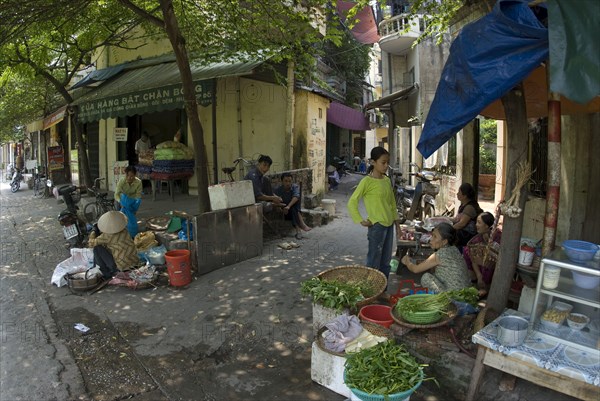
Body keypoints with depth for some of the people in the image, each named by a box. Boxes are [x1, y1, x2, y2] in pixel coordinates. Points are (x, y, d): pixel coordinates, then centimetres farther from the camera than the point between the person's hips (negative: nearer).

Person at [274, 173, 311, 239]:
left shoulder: (295, 187, -7)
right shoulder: (278, 191, -8)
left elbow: (296, 197, -26)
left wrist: (288, 206, -43)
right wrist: (282, 210, -38)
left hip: (296, 210, 1)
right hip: (286, 213, -1)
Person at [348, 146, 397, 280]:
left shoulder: (387, 180, 8)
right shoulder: (367, 181, -13)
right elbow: (351, 203, -14)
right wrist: (361, 221, -16)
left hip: (389, 225, 7)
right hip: (377, 226, -7)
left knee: (386, 262, 16)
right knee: (374, 263, 2)